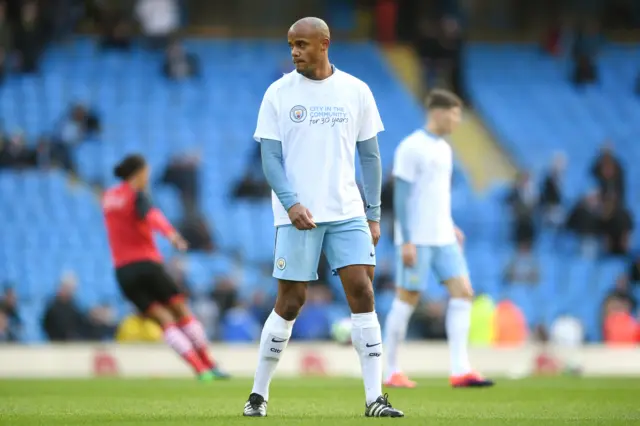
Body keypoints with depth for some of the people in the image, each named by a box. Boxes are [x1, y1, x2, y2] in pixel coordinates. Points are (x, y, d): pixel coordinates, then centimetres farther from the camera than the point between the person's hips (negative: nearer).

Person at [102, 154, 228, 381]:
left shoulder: (109, 197, 14)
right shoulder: (137, 195, -6)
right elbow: (151, 215, -28)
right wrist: (170, 233, -46)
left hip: (123, 271, 5)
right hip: (148, 264, -5)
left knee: (164, 320, 0)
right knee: (182, 313, 8)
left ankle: (201, 370, -11)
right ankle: (209, 365, 8)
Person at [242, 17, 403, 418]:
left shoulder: (356, 91, 6)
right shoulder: (279, 93, 1)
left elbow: (370, 156, 10)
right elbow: (270, 157, -2)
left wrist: (374, 215, 5)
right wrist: (291, 203, -16)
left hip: (347, 212, 2)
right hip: (298, 215, -2)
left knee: (362, 290, -9)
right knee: (290, 301, -1)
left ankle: (375, 398, -8)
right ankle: (259, 394, 14)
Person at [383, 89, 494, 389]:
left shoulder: (443, 149, 15)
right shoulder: (411, 148, -10)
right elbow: (401, 196, -13)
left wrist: (450, 226, 17)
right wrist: (406, 241, -17)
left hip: (443, 238, 8)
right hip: (417, 240, -8)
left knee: (462, 292, -4)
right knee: (407, 299, -2)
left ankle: (460, 370, -8)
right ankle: (391, 372, 8)